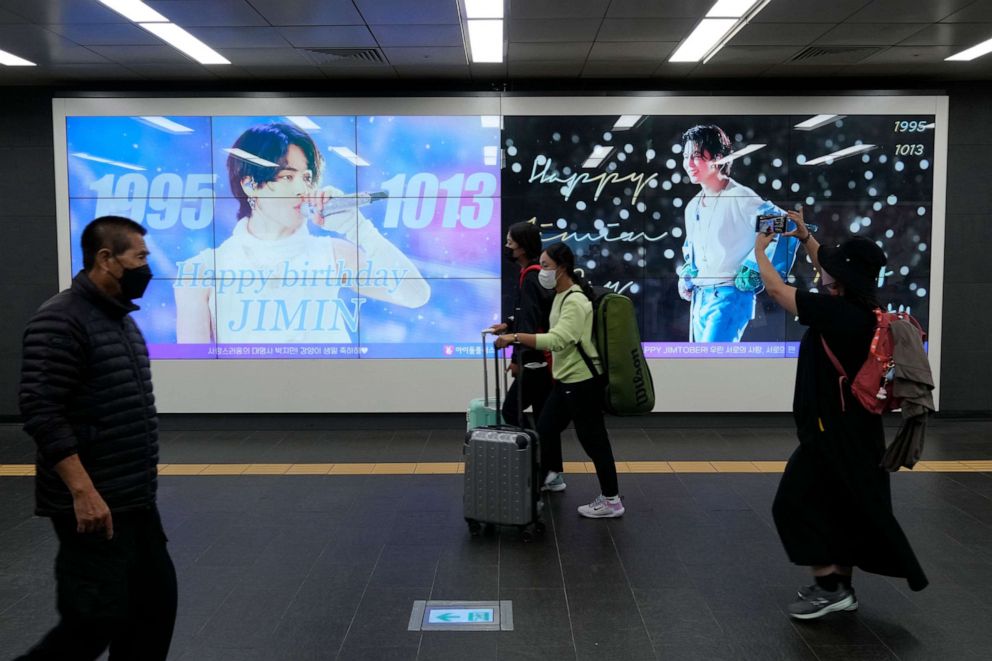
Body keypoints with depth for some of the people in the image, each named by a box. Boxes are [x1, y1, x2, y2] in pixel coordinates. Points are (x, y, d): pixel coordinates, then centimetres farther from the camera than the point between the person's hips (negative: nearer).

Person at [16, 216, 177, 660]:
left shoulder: (122, 319, 13)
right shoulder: (61, 320, -15)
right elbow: (41, 412, -21)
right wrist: (83, 492, -24)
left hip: (135, 500, 9)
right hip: (93, 505, -9)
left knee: (156, 601, 12)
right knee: (97, 620, -3)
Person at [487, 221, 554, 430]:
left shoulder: (530, 278, -17)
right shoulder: (533, 273, 13)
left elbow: (530, 322, -22)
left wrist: (518, 359, -20)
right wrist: (509, 324, 13)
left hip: (536, 360, -9)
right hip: (541, 358, 9)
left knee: (511, 410, -3)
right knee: (543, 417, 11)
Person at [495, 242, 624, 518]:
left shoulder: (575, 301, -22)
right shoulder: (561, 296, 10)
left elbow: (557, 340, -35)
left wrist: (515, 337, -38)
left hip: (582, 382, -10)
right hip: (566, 379, 10)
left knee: (592, 439, -2)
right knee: (546, 426, 20)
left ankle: (611, 501, 7)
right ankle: (552, 476, 41)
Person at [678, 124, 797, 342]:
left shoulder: (740, 198, -11)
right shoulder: (693, 207, 12)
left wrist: (756, 270, -16)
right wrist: (686, 277, 14)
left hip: (730, 296, -8)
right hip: (700, 298, 8)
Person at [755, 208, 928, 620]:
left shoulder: (837, 313, -24)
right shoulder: (862, 309, 1)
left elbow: (774, 288, -19)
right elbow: (832, 273, 21)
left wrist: (759, 251, -2)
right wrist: (805, 237, 16)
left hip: (834, 428, -9)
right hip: (853, 425, 9)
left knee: (796, 504, 0)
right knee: (844, 506, 17)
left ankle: (828, 586, 5)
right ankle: (841, 586, 27)